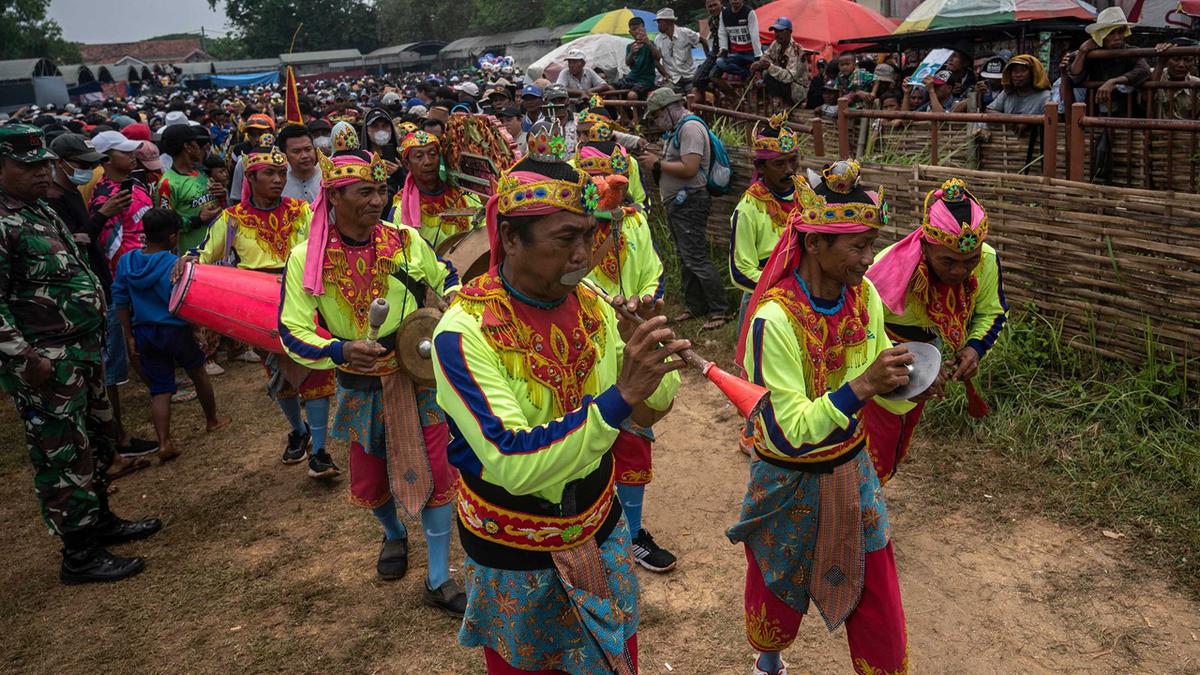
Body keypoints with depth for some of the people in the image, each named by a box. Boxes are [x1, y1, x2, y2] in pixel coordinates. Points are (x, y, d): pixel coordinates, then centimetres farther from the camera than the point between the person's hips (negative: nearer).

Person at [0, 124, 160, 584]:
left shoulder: (42, 209, 13)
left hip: (83, 351, 10)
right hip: (45, 364, -10)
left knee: (97, 442, 20)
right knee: (64, 456, -1)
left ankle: (100, 520, 37)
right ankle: (79, 556, 10)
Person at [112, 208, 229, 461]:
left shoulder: (126, 262, -2)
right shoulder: (176, 265, -16)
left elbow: (120, 303, 2)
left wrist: (129, 337, 9)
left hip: (145, 334, 3)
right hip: (176, 329, -3)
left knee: (160, 389, 8)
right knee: (198, 373, 21)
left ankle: (164, 443, 1)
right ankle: (212, 419, 37)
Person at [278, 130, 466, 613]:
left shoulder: (405, 240, -8)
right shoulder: (306, 259, -13)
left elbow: (446, 278, 10)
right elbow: (293, 333, -16)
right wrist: (341, 351, -33)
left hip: (419, 378, 0)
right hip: (361, 387, 0)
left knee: (436, 474, 0)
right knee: (370, 481, 17)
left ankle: (439, 579, 16)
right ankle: (394, 534, 51)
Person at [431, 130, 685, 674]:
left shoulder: (591, 305, -9)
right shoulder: (465, 332, -25)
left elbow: (655, 406, -1)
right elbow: (513, 466, -33)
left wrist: (650, 359, -22)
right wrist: (620, 394, -40)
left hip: (600, 530, 5)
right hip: (514, 556, -4)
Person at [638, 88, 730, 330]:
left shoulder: (691, 127, -15)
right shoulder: (677, 128, 18)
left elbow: (689, 169, -25)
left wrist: (658, 163, -14)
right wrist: (655, 164, 1)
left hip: (689, 202, -11)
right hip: (677, 202, 11)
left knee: (696, 258, -11)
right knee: (685, 258, 15)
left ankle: (719, 311, -5)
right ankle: (695, 307, 24)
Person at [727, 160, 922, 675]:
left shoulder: (864, 295, -10)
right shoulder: (774, 318, -29)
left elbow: (878, 388, 4)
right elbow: (790, 434, -31)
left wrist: (906, 388, -18)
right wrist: (862, 385, -39)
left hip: (851, 467, 4)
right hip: (791, 481, -4)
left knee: (876, 597, 13)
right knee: (781, 592, 21)